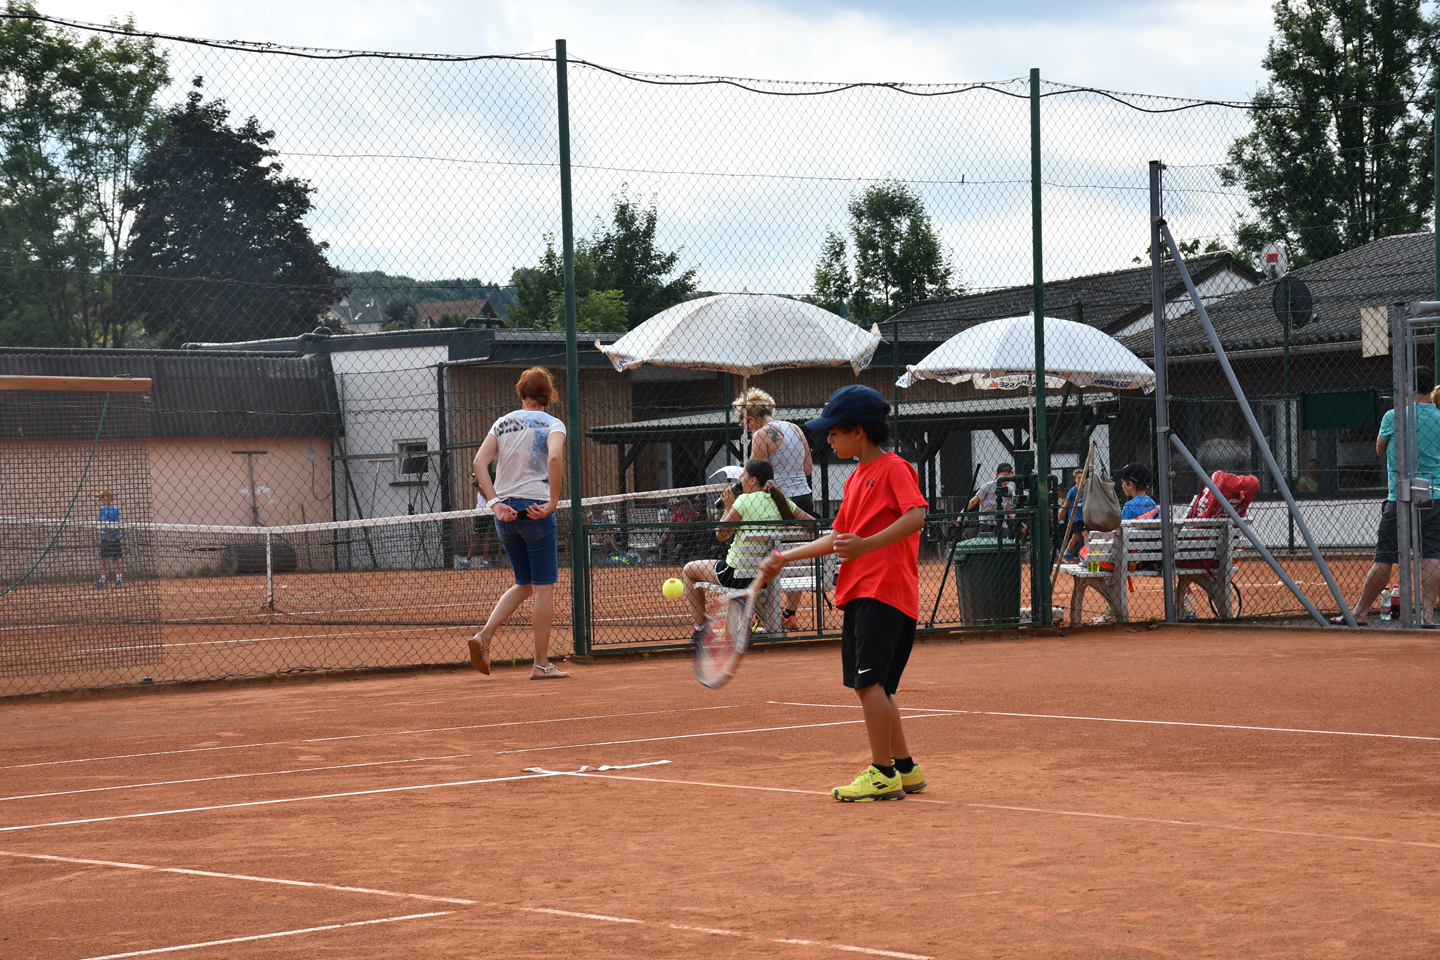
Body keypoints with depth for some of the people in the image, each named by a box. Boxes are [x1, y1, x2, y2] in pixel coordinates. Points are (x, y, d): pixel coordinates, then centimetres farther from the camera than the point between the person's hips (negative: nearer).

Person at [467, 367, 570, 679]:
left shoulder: (502, 423, 13)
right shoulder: (552, 425, 0)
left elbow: (479, 462, 2)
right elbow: (554, 458, -21)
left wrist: (495, 502, -2)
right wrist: (553, 502, -16)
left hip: (504, 511, 5)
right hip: (534, 509, -5)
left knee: (524, 585, 18)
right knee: (544, 587, 2)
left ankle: (484, 635, 0)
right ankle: (541, 664, 1)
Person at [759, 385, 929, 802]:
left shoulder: (893, 468, -7)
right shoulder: (855, 480, 20)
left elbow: (915, 516, -21)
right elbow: (837, 538, 23)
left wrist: (868, 544, -31)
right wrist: (785, 558, 20)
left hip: (886, 590, -9)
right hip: (858, 591, 10)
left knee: (870, 679, -14)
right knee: (868, 684, 10)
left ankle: (883, 775, -10)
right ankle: (905, 768, 19)